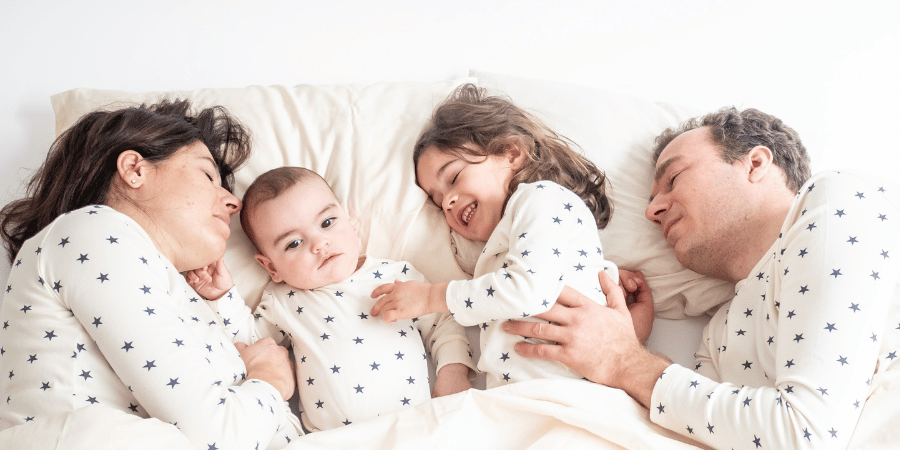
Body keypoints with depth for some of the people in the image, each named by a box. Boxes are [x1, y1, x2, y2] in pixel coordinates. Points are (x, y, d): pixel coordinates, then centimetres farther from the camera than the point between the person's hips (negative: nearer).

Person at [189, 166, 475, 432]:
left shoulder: (397, 276, 9)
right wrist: (222, 295, 10)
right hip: (336, 440, -1)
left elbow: (443, 325, 14)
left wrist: (453, 372, -2)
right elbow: (250, 338, 24)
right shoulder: (283, 303, 11)